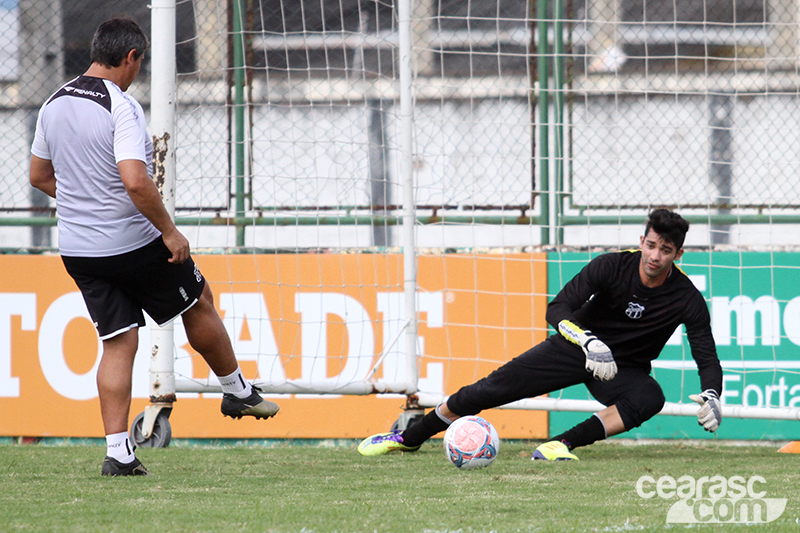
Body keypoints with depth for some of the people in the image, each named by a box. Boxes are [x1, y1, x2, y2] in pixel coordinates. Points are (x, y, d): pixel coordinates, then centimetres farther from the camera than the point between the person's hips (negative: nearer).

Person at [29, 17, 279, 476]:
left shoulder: (54, 105, 5)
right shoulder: (121, 107, -19)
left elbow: (40, 176, 15)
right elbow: (135, 181, -29)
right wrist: (169, 231, -18)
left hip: (78, 249, 7)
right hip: (133, 244, -7)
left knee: (118, 343, 9)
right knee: (199, 303, 18)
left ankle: (118, 452, 0)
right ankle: (237, 391, 33)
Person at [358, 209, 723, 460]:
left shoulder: (686, 299, -18)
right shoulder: (612, 267, -19)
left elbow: (707, 357, -15)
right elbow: (558, 309, -25)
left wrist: (711, 397, -38)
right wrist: (590, 342, -43)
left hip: (625, 369, 0)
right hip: (576, 347, 0)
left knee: (650, 398, -36)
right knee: (488, 390, -9)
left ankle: (559, 446, -39)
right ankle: (408, 438, 10)